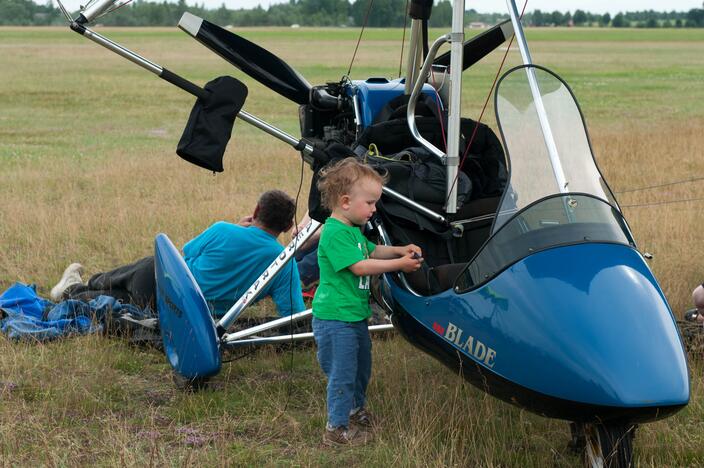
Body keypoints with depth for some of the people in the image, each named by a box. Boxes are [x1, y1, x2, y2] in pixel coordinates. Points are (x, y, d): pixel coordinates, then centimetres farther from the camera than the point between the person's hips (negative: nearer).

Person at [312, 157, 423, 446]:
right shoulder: (335, 233, -21)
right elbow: (359, 266, -25)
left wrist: (399, 250, 10)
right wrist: (399, 264, -21)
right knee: (342, 374, -3)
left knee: (361, 366, 24)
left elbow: (372, 251, 27)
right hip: (335, 318, -11)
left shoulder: (352, 230, 13)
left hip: (354, 315, 11)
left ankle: (355, 410, 44)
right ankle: (337, 429, 7)